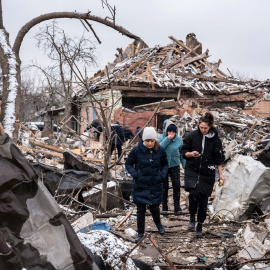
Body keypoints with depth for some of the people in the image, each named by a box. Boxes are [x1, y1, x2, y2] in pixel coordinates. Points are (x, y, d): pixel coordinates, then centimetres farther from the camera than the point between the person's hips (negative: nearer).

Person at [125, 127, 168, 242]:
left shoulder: (160, 150, -4)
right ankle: (140, 233, 25)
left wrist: (162, 174, -5)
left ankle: (158, 223, 43)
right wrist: (134, 174, -12)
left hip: (155, 185, 1)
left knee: (155, 207, 9)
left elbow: (165, 165, 11)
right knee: (140, 210, 7)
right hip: (140, 185, -1)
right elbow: (128, 164, 1)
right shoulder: (136, 150, -10)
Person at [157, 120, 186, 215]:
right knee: (164, 187, 7)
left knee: (177, 186, -8)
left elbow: (182, 154, 7)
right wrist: (168, 138, -25)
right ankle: (164, 206, 20)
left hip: (174, 165, 1)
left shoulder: (178, 140, -1)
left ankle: (177, 206, 2)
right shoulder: (160, 138, -5)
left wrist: (185, 166, 5)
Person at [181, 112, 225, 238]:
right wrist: (191, 154, -14)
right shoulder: (192, 136, -1)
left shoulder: (215, 139, 0)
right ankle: (192, 217, 2)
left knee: (203, 198, 5)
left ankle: (200, 225, 21)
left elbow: (218, 158, 5)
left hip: (207, 173, 1)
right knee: (194, 193, -22)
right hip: (192, 170, 0)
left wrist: (220, 174, 3)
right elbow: (184, 152, 7)